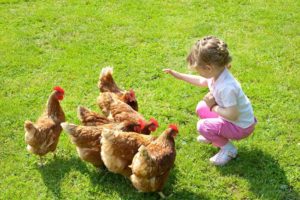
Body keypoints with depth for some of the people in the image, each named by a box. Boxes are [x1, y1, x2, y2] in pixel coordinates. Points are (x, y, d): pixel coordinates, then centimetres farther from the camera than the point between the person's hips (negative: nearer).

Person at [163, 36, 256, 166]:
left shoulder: (226, 87, -38)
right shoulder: (217, 74, -9)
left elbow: (233, 115, -35)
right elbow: (200, 81, 13)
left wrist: (213, 107, -21)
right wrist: (177, 75, 14)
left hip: (241, 127, -9)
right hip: (231, 117, 9)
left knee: (202, 126, -16)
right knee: (201, 107, 10)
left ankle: (228, 149, 2)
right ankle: (213, 136, 24)